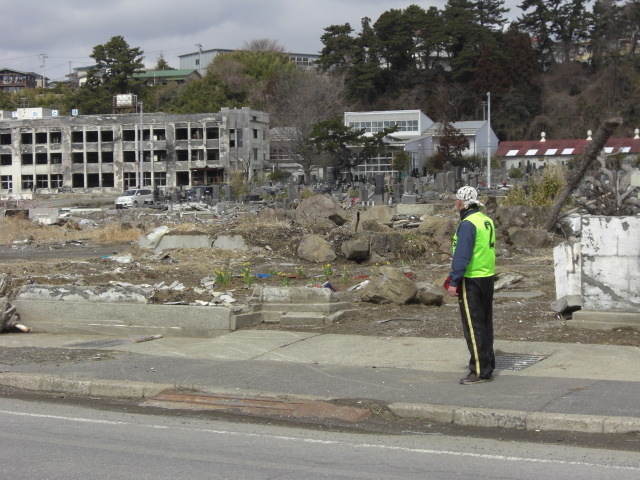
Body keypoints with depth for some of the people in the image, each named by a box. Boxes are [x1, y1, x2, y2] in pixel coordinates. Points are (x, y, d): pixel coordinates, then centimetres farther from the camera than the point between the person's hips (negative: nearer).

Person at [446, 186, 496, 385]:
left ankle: (480, 371, -4)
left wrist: (453, 282, -17)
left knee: (473, 326, -5)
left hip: (471, 280, -9)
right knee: (485, 323, 15)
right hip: (488, 277, 9)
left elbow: (461, 256, -20)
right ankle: (488, 366, 21)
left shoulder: (468, 224, -16)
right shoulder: (487, 221, 11)